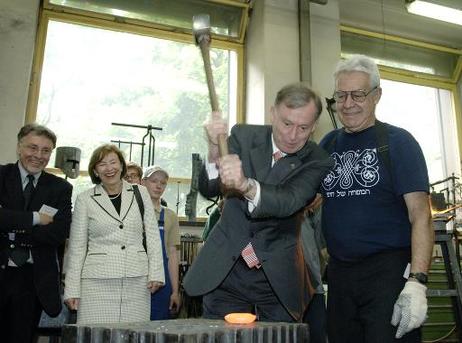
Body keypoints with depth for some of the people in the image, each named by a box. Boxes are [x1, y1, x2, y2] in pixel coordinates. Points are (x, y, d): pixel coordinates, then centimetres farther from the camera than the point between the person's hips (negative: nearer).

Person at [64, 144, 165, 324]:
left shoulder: (140, 193, 8)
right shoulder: (85, 199, 5)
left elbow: (152, 235, 8)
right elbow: (77, 246, 7)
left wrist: (156, 273, 1)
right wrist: (72, 289, 5)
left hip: (136, 280, 1)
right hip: (97, 280, -1)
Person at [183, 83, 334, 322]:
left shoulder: (317, 162, -10)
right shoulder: (243, 136, -4)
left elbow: (289, 202, -27)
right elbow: (208, 189, -11)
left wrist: (246, 185, -47)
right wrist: (214, 149, -30)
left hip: (278, 278, -1)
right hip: (226, 270, 1)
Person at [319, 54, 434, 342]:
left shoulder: (397, 142, -4)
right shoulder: (328, 144, 9)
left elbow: (421, 216, -10)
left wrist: (417, 281, -19)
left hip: (389, 271, -4)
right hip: (339, 272, 5)